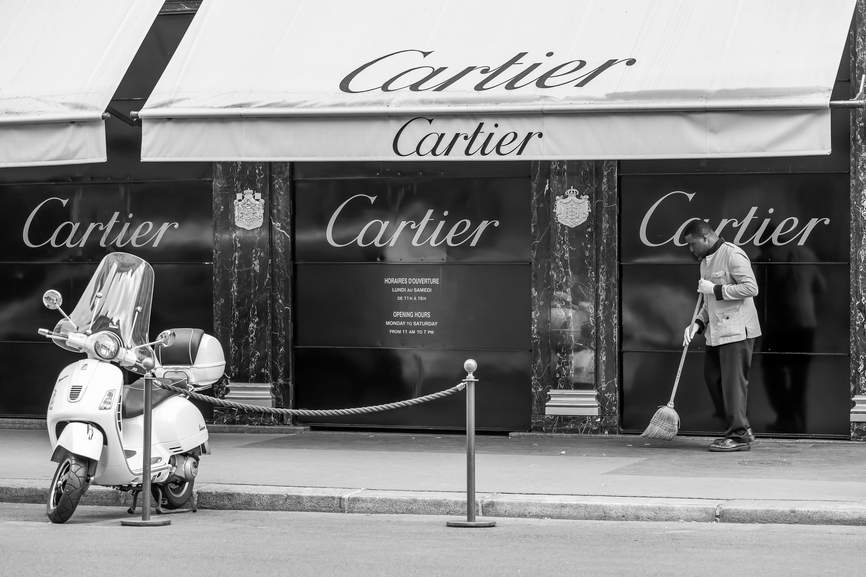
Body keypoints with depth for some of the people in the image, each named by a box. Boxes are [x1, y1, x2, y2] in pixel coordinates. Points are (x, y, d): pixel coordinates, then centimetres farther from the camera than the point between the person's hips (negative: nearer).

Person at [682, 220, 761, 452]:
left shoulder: (732, 255, -12)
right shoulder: (706, 262, 18)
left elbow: (751, 288, -21)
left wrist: (714, 289, -18)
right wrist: (697, 323, 10)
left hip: (737, 330, -10)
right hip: (716, 332, 10)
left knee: (733, 382, -8)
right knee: (713, 378, 10)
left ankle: (739, 436, -2)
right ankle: (740, 428, 18)